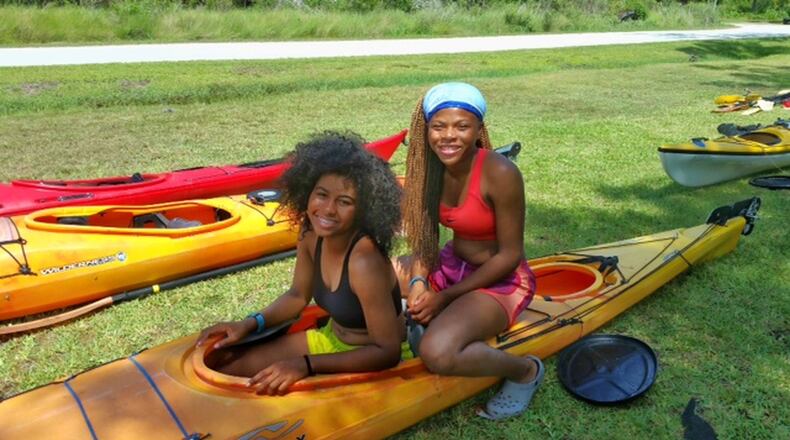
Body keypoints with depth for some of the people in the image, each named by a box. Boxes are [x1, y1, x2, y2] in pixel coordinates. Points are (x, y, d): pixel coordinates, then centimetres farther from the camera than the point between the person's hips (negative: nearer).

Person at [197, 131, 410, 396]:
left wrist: (306, 365, -30)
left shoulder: (365, 262, -32)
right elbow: (298, 296, 6)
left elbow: (388, 351, -26)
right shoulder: (312, 234, -10)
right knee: (219, 367, 3)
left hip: (374, 363, -6)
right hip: (330, 339, 7)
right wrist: (250, 323, -9)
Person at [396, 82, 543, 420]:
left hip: (500, 281, -6)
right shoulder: (431, 166, -7)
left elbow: (509, 255, -19)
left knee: (436, 353, -32)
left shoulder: (500, 174, -25)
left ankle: (525, 370, -5)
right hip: (451, 265, 7)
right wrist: (418, 282, -19)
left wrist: (445, 298, -18)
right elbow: (424, 235, 0)